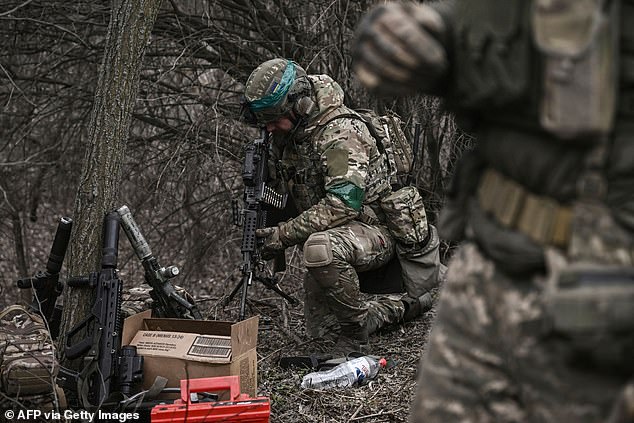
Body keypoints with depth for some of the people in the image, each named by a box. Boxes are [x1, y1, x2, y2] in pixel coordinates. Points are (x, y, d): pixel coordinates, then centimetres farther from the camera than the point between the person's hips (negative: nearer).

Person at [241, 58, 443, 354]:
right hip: (334, 235, 10)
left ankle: (355, 327, -19)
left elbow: (343, 202, -33)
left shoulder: (339, 132, -25)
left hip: (374, 227, -10)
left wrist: (285, 234, -32)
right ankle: (402, 306, 33)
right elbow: (281, 192, 15)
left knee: (321, 248, -42)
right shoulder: (285, 137, 3)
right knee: (321, 330, 16)